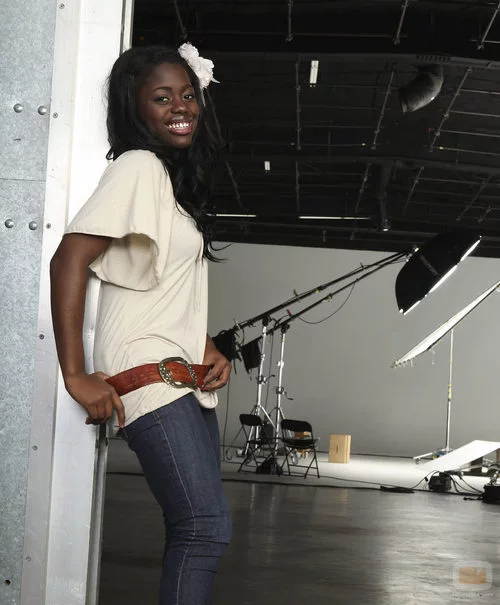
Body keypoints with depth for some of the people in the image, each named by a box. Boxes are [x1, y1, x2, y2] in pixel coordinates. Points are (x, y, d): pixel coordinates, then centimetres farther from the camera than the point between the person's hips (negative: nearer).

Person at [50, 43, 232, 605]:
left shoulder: (177, 178, 18)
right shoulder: (138, 167, -9)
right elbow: (68, 260, -20)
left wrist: (208, 346, 8)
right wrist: (77, 376, -20)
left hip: (187, 383, 9)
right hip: (149, 381, -9)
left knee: (194, 533, 10)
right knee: (206, 526, -13)